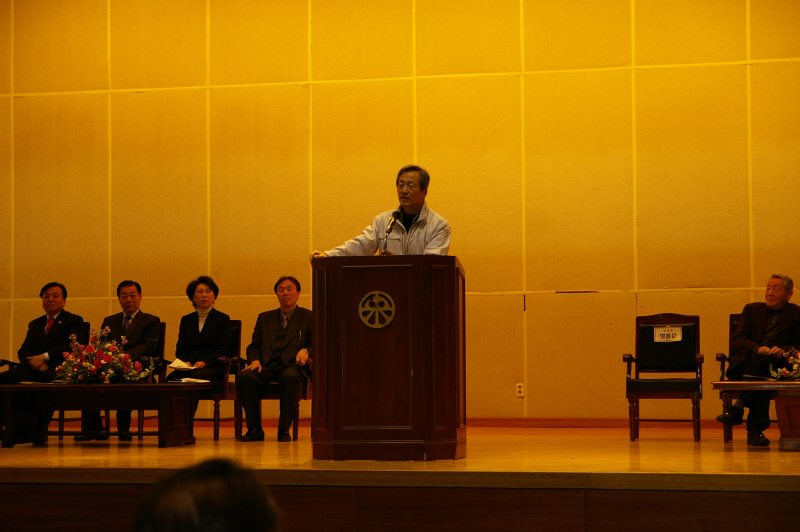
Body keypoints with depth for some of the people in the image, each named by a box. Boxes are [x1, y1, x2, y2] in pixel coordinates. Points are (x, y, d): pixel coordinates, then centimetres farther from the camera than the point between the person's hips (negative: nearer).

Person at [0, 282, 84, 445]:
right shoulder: (35, 324, 30)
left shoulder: (74, 321, 13)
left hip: (56, 368, -5)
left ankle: (40, 430, -37)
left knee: (50, 380, -42)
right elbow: (23, 351, 17)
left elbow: (70, 347, -4)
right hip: (33, 369, 5)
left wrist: (44, 357, -15)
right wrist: (34, 361, -7)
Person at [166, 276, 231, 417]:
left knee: (193, 378, -37)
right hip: (188, 367, 3)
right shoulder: (186, 320, 22)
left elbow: (224, 349, 1)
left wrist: (205, 362, -15)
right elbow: (180, 349, 16)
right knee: (171, 379, -32)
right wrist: (185, 362, -8)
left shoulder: (223, 319, 11)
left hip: (213, 368, -3)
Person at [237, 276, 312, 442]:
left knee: (289, 377, -41)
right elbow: (254, 346, 21)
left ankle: (284, 430, -28)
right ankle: (255, 429, -22)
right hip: (267, 366, 3)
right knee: (244, 377, -30)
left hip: (292, 365, -3)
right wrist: (255, 360, -2)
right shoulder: (265, 318, 25)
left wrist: (305, 351, -18)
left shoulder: (308, 317, 15)